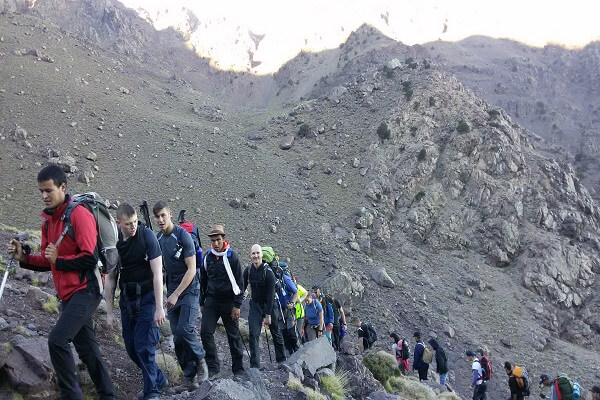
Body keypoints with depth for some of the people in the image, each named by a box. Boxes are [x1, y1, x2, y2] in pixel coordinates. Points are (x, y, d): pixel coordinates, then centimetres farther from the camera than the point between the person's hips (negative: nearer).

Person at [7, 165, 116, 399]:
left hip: (85, 291, -9)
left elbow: (89, 258, -19)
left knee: (57, 340, -19)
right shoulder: (48, 221, 12)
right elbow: (47, 262, 16)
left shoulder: (79, 214, -13)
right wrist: (24, 258, 0)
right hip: (67, 294, 9)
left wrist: (58, 260, -13)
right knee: (86, 349, 13)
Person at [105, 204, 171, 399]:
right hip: (127, 299, 5)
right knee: (131, 348, 8)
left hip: (147, 297, -5)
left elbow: (157, 274, -14)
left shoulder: (147, 235, -13)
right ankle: (159, 379, 29)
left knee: (144, 346, -9)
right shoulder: (113, 241, -1)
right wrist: (109, 312, 4)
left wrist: (159, 308, -17)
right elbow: (110, 278, 5)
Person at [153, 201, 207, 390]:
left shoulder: (183, 236, -13)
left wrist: (176, 294, -17)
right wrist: (168, 294, 2)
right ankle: (190, 378, 10)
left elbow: (191, 269, -15)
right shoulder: (158, 239, 5)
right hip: (172, 292, 6)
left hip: (188, 290, -6)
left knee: (185, 329, -18)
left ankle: (200, 360, 9)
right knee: (177, 337, 3)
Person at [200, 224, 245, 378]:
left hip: (228, 301, -3)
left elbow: (239, 282, -6)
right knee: (205, 332, -9)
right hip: (211, 300, 3)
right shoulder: (207, 256, 5)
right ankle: (213, 367, 2)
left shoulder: (232, 256, -7)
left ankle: (238, 369, 16)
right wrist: (202, 302, 15)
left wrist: (237, 305, -11)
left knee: (233, 336, 5)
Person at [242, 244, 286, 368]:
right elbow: (242, 288, 3)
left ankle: (282, 361, 27)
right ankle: (255, 365, -10)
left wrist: (268, 315, -18)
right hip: (255, 305, 3)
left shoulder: (268, 272, -19)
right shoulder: (248, 271, -5)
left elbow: (270, 295, -18)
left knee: (276, 334, 10)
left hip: (269, 305, -3)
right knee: (253, 334, -10)